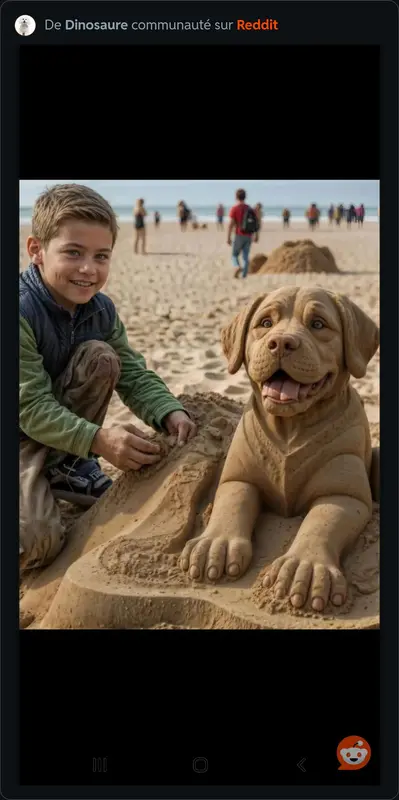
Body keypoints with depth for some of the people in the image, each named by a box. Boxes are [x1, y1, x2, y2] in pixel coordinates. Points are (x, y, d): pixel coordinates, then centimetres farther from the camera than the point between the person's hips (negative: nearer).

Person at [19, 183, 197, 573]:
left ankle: (65, 468, -3)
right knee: (36, 543, -30)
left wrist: (170, 413, -27)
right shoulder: (23, 312, -28)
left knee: (101, 358, -19)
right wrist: (98, 439, -42)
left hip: (61, 425, 7)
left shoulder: (101, 310, -5)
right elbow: (30, 407, -30)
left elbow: (134, 376, -6)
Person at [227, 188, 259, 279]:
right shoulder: (250, 209, 8)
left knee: (234, 255, 9)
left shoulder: (234, 208, -7)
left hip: (239, 235, -4)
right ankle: (244, 276, 2)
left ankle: (238, 267, -20)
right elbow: (256, 223, 8)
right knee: (246, 257, 8)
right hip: (249, 236, 4)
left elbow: (231, 224, -13)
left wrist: (228, 237, -10)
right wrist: (256, 235, 16)